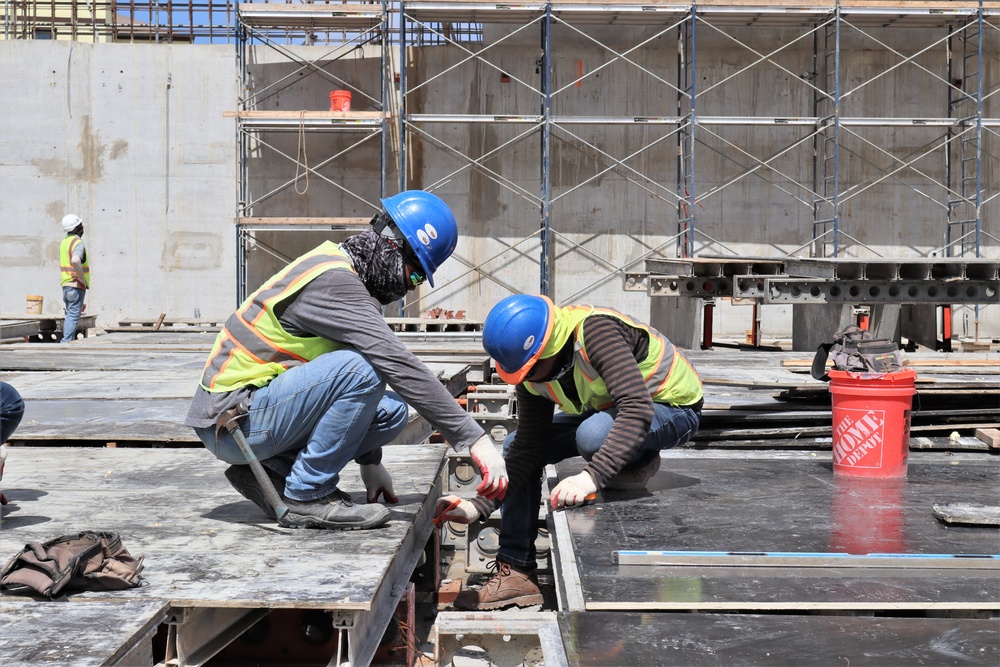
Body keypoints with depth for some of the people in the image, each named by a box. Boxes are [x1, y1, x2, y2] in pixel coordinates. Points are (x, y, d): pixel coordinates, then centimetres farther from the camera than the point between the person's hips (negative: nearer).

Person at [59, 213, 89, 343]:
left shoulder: (64, 242, 14)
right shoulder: (78, 242, -15)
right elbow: (75, 261, -34)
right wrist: (82, 278, -23)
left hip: (66, 284, 9)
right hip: (76, 286, -9)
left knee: (70, 315, 15)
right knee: (73, 316, -8)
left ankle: (67, 341, 17)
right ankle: (66, 342, -13)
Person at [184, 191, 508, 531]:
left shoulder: (343, 273, 11)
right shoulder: (331, 280, -20)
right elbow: (400, 366, -27)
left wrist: (370, 461, 21)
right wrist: (476, 439, -25)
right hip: (231, 420, -10)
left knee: (392, 410, 1)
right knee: (361, 368, -27)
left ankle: (272, 471, 6)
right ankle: (308, 496, -13)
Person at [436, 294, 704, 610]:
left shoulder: (596, 332, -35)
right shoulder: (533, 370, -10)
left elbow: (638, 411, -43)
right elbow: (528, 447, -8)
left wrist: (591, 476, -51)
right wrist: (478, 507, -16)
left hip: (673, 406, -8)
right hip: (609, 409, 8)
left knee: (592, 435, -39)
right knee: (515, 446, -4)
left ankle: (638, 462, -4)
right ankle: (515, 572, 0)